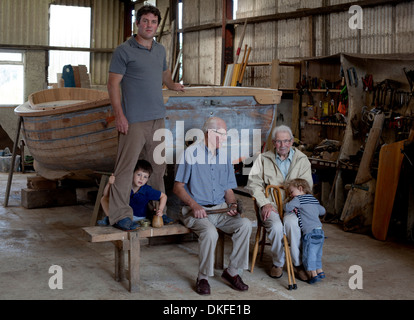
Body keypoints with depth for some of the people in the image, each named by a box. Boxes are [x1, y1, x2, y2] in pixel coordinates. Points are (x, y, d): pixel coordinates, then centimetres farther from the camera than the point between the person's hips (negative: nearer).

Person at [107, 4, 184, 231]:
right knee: (125, 167, -6)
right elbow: (113, 84, -9)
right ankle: (119, 215, -1)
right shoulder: (124, 51, -4)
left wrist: (172, 84, 20)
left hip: (157, 118, 7)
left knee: (159, 166, 11)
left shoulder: (160, 50, 15)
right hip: (134, 120, -7)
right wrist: (119, 115, -15)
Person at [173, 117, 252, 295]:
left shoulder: (224, 156, 15)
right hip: (196, 210, -5)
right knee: (210, 232, -35)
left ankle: (232, 271, -8)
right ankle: (203, 278, -13)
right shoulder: (191, 153, -2)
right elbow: (178, 187, -4)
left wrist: (232, 204, -4)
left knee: (245, 224, -22)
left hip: (220, 209, 5)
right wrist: (194, 205, -19)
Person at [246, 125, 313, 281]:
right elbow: (253, 183, 4)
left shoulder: (302, 159, 11)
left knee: (291, 223, -35)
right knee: (276, 226, -32)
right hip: (270, 205, 0)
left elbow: (306, 185, 1)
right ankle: (277, 263, -7)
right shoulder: (263, 159, 11)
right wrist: (264, 204, -10)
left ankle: (298, 264, -17)